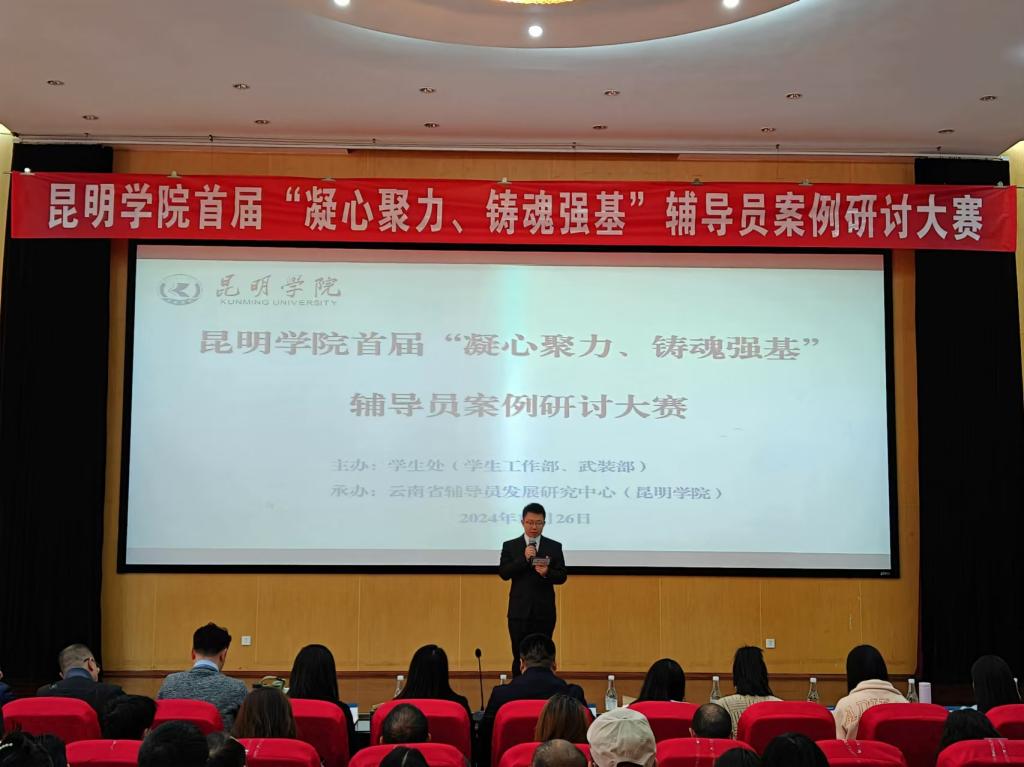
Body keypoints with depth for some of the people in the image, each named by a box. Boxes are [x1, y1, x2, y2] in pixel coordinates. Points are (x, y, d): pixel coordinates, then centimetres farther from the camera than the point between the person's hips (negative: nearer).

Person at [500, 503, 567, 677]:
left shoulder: (554, 547, 5)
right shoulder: (510, 546, 4)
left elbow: (562, 576, 2)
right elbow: (503, 573, -5)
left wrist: (547, 573, -19)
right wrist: (524, 559, -18)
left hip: (544, 612, 0)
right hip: (519, 611, 0)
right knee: (519, 656, 4)